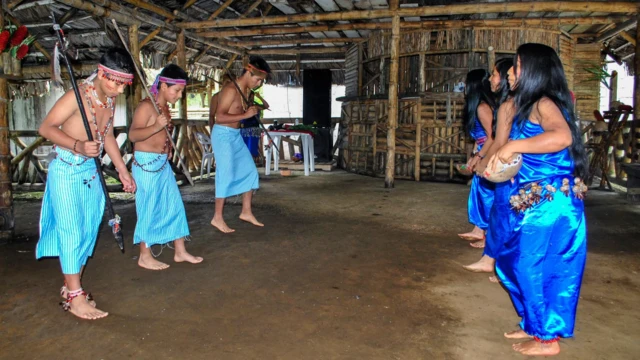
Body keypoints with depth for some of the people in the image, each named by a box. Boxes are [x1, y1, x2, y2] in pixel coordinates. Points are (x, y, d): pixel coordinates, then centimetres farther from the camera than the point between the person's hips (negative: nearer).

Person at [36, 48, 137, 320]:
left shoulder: (111, 100, 5)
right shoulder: (78, 96, -18)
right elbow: (46, 128, -18)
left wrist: (122, 170, 14)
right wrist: (78, 145, -34)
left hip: (92, 170, 8)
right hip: (66, 168, -7)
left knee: (88, 231, 10)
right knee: (71, 230, -5)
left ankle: (71, 285, 24)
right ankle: (74, 297, 3)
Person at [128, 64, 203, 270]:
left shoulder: (165, 106, 12)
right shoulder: (146, 106, -15)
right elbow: (133, 135, -25)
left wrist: (168, 144, 10)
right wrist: (156, 127, -38)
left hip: (162, 163, 9)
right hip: (146, 163, -9)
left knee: (174, 205, 10)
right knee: (149, 209, 0)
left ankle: (180, 251, 21)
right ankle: (145, 257, 16)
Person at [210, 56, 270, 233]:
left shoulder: (246, 91, 10)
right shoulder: (230, 90, -18)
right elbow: (219, 117, -25)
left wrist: (253, 109, 5)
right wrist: (246, 115, -25)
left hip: (236, 136, 9)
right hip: (223, 135, -9)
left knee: (250, 172, 10)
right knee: (226, 175, -7)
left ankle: (246, 212, 21)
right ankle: (217, 218, 5)